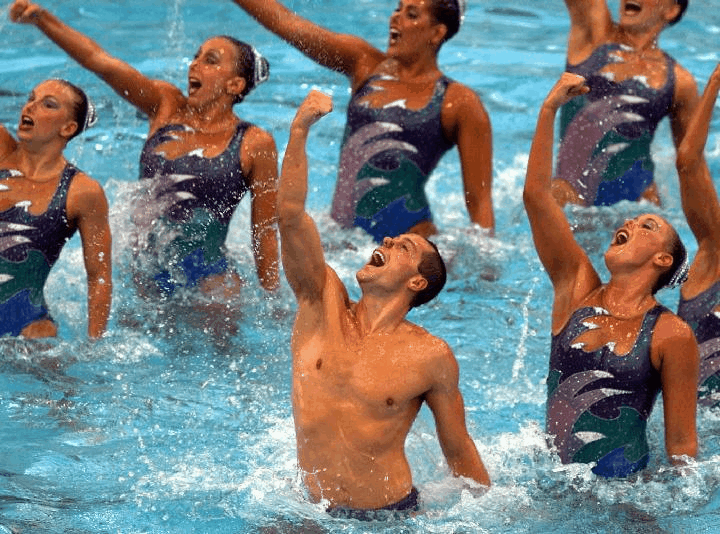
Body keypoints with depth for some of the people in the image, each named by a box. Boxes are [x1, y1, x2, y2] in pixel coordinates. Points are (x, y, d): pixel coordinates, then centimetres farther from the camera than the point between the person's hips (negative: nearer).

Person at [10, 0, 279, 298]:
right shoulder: (166, 106, 5)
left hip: (206, 281, -4)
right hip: (146, 279, 4)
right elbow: (99, 61, -5)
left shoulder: (253, 144, -4)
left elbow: (265, 232, 0)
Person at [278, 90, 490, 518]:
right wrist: (300, 130, -19)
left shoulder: (431, 357, -5)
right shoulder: (323, 306, 0)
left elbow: (460, 453, 5)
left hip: (391, 516, -3)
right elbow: (290, 214, -10)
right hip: (312, 515, 3)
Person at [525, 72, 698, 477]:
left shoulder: (672, 336, -3)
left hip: (624, 487, -3)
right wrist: (549, 109, 0)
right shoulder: (578, 289, 7)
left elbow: (682, 443, -1)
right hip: (553, 480, 3)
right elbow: (536, 195, 3)